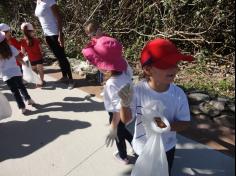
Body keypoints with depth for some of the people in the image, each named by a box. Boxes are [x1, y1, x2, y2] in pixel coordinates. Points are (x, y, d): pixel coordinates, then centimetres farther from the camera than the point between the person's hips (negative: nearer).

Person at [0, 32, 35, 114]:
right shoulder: (11, 48, -5)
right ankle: (28, 99, 34)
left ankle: (22, 108, 9)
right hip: (16, 72, 2)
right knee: (21, 86, 24)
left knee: (15, 91, 6)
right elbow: (19, 59, 2)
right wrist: (25, 64, 19)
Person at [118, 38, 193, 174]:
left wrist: (168, 125, -33)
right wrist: (125, 104, -38)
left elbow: (185, 123, -12)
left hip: (167, 147, 1)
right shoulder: (137, 91, -26)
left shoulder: (179, 94, -23)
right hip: (143, 147, 0)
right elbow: (126, 120, -17)